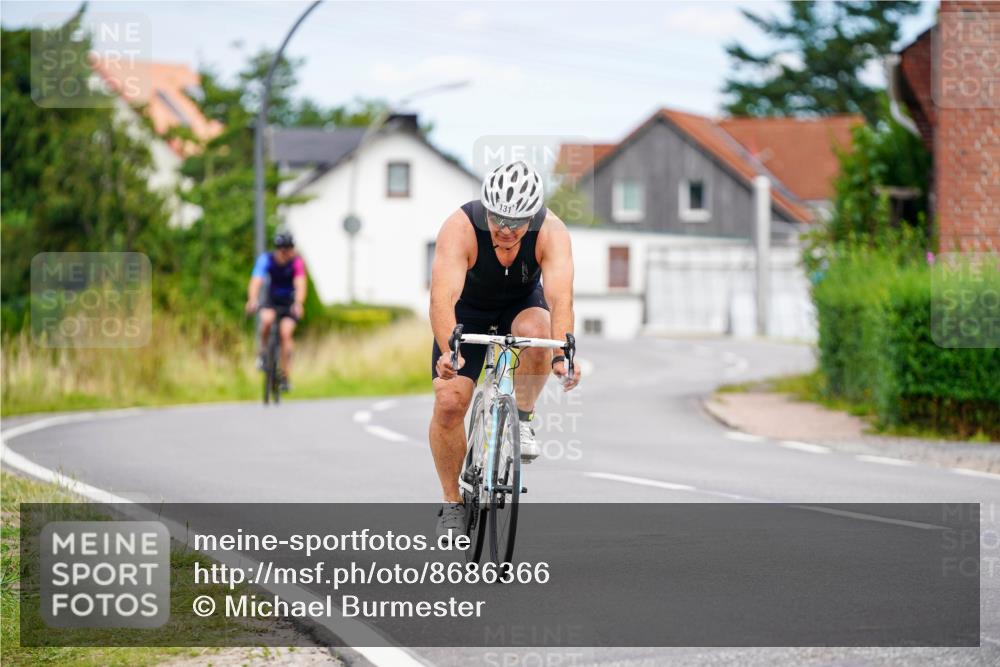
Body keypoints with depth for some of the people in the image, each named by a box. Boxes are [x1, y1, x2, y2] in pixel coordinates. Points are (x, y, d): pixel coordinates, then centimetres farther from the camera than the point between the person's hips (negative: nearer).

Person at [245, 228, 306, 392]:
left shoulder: (297, 262, -21)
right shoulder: (266, 260, -19)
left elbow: (300, 285, -34)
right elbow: (256, 282, -32)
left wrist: (298, 304, -53)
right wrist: (252, 301, -51)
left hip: (290, 303, -1)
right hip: (271, 301, 1)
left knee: (286, 333, -21)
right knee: (267, 319, -32)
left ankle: (286, 375, -13)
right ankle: (262, 351, -6)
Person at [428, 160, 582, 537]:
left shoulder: (550, 232, -29)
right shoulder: (460, 228, -33)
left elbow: (560, 297, -40)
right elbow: (443, 297, -43)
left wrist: (562, 356, -56)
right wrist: (447, 351, -60)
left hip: (521, 305, 1)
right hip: (468, 312, -1)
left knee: (535, 331, -36)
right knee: (448, 403, -16)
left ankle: (522, 417, -11)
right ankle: (453, 503, 4)